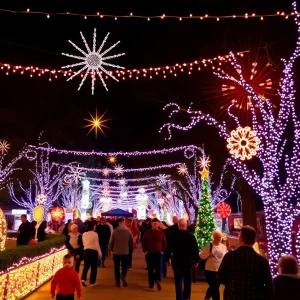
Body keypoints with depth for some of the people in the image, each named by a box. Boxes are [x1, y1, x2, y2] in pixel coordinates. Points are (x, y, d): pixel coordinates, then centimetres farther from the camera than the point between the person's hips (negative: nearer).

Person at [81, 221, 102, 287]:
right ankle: (92, 282, 12)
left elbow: (83, 243, 14)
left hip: (86, 251, 5)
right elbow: (97, 244, -11)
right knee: (93, 267, 7)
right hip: (93, 251, -4)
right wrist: (100, 253, -5)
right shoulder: (95, 234, -12)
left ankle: (83, 279, -6)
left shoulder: (84, 234, 4)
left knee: (86, 266, 13)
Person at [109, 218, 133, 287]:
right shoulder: (128, 231, -5)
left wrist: (109, 250, 9)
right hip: (125, 252, 1)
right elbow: (131, 242, 2)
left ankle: (117, 282, 14)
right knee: (124, 266, 14)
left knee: (117, 267, 12)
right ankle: (123, 275, -14)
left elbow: (111, 242, -7)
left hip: (116, 252, 0)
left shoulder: (115, 231, -10)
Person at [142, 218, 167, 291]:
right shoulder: (148, 232, -1)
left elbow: (164, 243, 9)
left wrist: (162, 251, 1)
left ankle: (157, 280, -8)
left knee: (158, 268, -7)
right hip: (149, 253, 0)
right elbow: (143, 242, 3)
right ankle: (151, 283, 9)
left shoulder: (161, 232, 1)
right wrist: (145, 251, -4)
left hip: (158, 253, 0)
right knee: (150, 269, 5)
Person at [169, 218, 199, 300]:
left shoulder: (173, 236, -8)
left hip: (176, 262, 0)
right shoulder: (191, 236, -12)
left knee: (178, 281, 6)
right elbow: (195, 249, -7)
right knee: (187, 280, 19)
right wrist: (196, 260, 6)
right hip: (188, 261, 0)